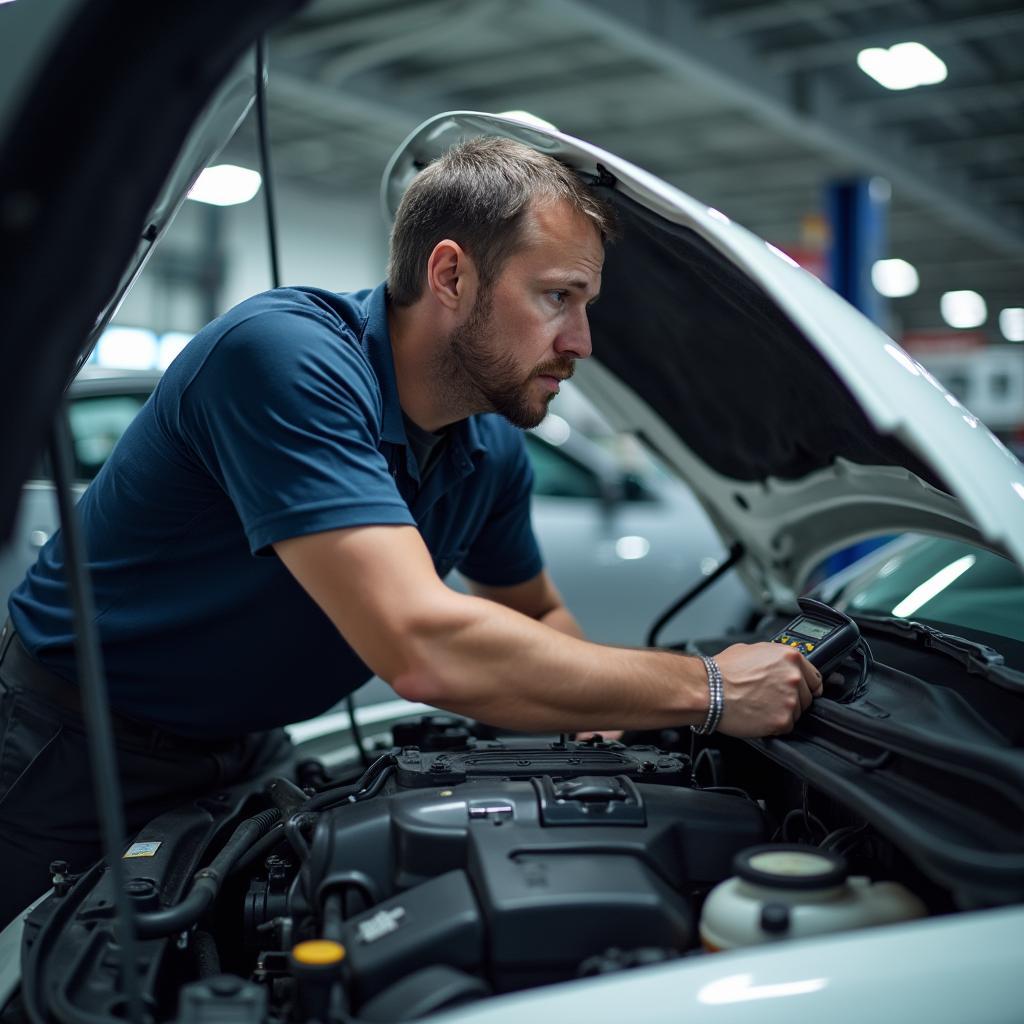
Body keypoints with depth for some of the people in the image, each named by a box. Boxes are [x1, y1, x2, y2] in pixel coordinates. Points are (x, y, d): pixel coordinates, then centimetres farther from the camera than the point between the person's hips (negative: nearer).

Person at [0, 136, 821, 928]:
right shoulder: (285, 357, -32)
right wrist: (708, 690, -33)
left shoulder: (493, 448, -6)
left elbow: (538, 615, 12)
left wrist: (597, 720, -11)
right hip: (70, 751, -6)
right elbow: (424, 648, -42)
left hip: (242, 751, 7)